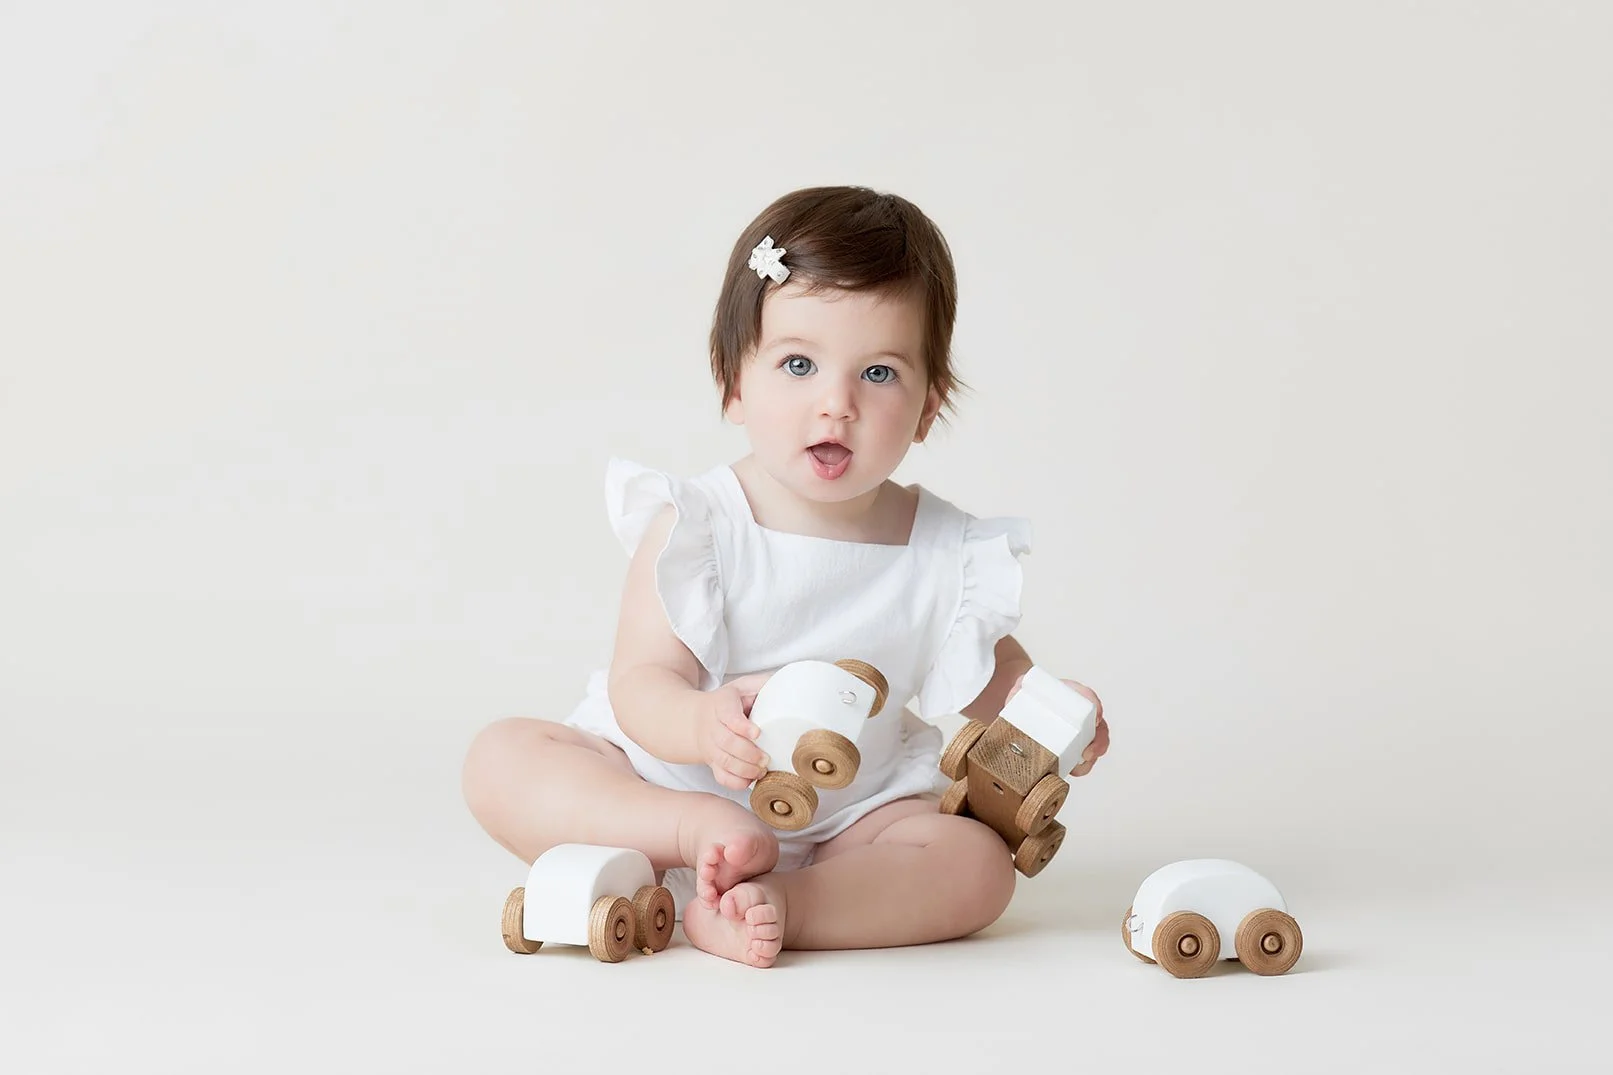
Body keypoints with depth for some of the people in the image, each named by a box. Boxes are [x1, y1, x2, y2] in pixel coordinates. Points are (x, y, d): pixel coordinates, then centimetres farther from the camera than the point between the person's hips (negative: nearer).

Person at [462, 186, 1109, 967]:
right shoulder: (693, 527, -11)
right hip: (659, 784, -1)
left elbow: (995, 682, 12)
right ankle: (697, 831, -34)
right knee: (502, 756, -20)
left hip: (845, 830, 1)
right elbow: (641, 684, -18)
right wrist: (701, 725, -41)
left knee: (978, 865, -23)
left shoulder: (947, 556, -5)